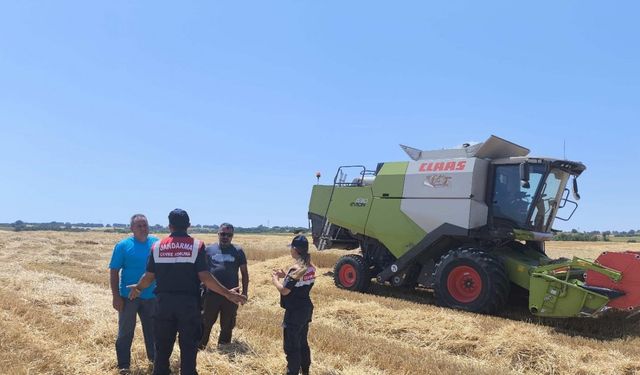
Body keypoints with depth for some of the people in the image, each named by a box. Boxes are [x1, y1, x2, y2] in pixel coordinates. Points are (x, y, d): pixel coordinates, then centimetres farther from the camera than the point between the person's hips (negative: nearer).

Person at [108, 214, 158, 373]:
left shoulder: (156, 243, -1)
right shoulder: (123, 245, -8)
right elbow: (114, 272, -7)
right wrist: (116, 296, -11)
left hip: (151, 296, 3)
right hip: (128, 296, -2)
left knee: (153, 330, 15)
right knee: (126, 331, 8)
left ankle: (155, 358, 31)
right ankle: (123, 364, 21)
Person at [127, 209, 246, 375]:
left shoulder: (157, 246, 1)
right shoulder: (197, 245, -7)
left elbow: (149, 276, 4)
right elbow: (204, 277, -13)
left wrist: (137, 288, 25)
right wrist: (228, 293, -7)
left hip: (164, 302, 2)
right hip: (189, 302, -2)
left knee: (163, 346, 15)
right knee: (188, 346, 9)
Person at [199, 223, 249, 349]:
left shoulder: (238, 251, 2)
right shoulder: (209, 249, 2)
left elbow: (244, 273, 7)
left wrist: (244, 292, 3)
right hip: (211, 293, 0)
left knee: (227, 324, 12)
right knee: (206, 321, 7)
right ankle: (200, 345, 21)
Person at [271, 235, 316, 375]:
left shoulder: (295, 269, -22)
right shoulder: (311, 268, 3)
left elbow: (284, 291, -19)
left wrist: (275, 279, -2)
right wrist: (285, 275, 13)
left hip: (294, 312, -9)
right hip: (306, 309, 9)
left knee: (291, 346, 3)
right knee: (303, 342, 21)